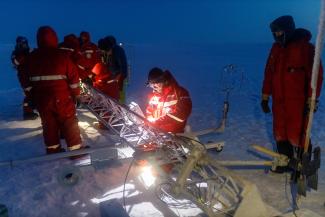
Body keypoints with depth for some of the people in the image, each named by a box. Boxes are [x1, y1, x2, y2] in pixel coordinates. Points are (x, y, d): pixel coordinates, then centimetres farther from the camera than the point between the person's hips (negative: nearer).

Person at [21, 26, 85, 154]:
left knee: (48, 124, 15)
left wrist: (33, 95, 18)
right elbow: (73, 76, -9)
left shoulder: (31, 57, 4)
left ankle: (52, 150, 25)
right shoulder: (62, 55, -9)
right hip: (61, 97, -4)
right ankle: (76, 149, 8)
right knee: (69, 123, 4)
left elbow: (27, 81, 8)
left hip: (41, 98, 4)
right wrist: (76, 93, 2)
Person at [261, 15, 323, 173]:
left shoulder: (305, 47, -8)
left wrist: (311, 100, -15)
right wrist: (265, 97, 14)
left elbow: (315, 75, -10)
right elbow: (269, 73, 15)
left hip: (298, 102, -6)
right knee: (280, 133, 13)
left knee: (296, 135, -4)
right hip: (279, 101, 6)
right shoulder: (276, 48, 11)